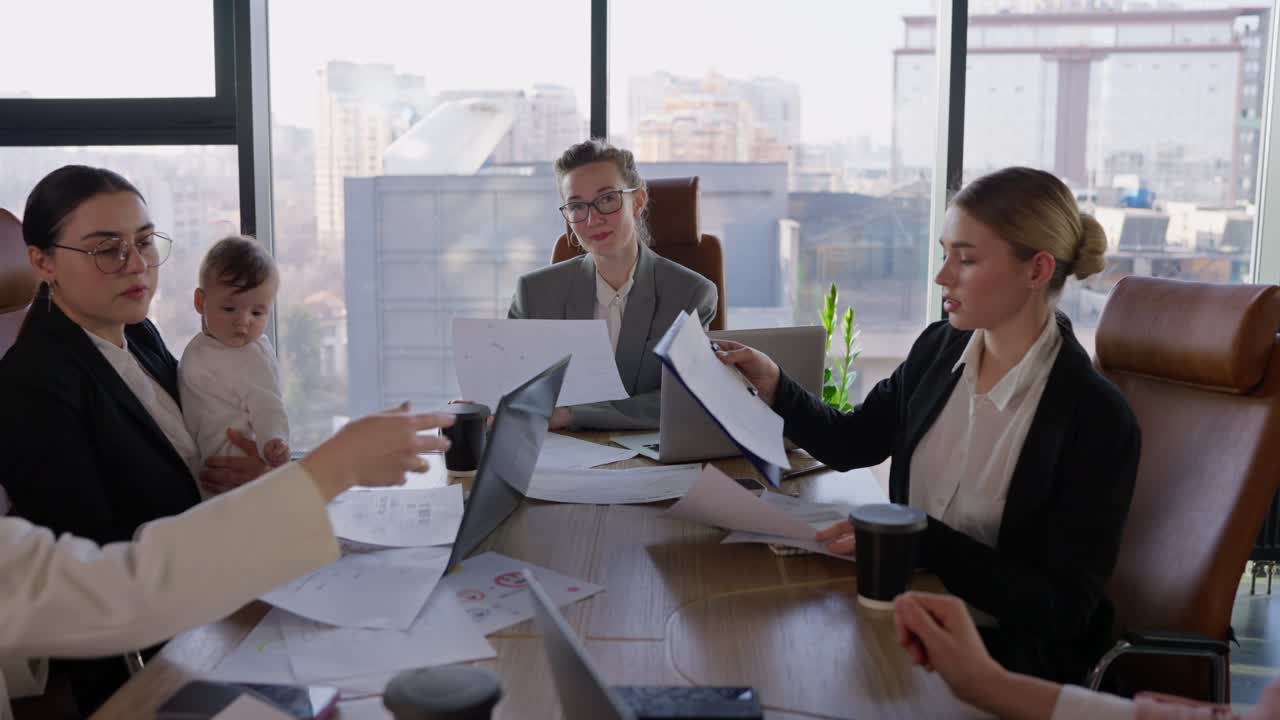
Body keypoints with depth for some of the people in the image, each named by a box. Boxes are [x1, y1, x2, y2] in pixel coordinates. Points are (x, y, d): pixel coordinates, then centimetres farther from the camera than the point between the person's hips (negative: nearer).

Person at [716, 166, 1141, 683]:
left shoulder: (1096, 419, -18)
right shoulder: (939, 348, 0)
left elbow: (1064, 604, -17)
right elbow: (851, 443, 15)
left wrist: (921, 540, -25)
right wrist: (772, 385, -2)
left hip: (1008, 655, -5)